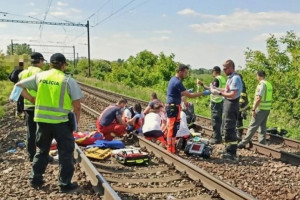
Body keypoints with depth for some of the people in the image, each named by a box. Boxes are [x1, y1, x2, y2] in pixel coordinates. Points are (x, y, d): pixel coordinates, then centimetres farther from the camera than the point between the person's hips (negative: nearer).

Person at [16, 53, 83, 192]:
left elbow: (18, 86, 12)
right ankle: (65, 184, 14)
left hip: (42, 119, 4)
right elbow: (77, 105, -7)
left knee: (42, 150, 21)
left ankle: (35, 179, 27)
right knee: (66, 152, 9)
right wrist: (76, 121, 6)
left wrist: (32, 99, 13)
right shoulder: (68, 80, -5)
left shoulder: (39, 76, 5)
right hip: (61, 121, -4)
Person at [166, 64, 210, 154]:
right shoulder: (177, 82, -20)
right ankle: (171, 151, 1)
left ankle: (170, 148, 24)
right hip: (174, 108, -10)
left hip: (171, 107, 10)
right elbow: (189, 95, -20)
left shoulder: (173, 79, 12)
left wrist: (186, 92, 16)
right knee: (173, 129, -5)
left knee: (171, 128, 16)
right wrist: (203, 93, -16)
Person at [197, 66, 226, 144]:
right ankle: (219, 137, 25)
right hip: (221, 101, 9)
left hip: (216, 102, -9)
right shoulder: (223, 79, 11)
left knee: (215, 121, -3)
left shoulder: (216, 79, -14)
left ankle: (216, 138, 0)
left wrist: (202, 84, -22)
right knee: (219, 120, 16)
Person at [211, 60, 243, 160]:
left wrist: (219, 93, -19)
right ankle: (228, 150, 29)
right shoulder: (230, 78, 13)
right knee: (226, 129, 18)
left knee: (229, 130, -7)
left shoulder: (235, 78, -17)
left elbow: (232, 95, -23)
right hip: (227, 104, 11)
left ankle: (231, 153, 0)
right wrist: (216, 89, 8)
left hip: (231, 105, -11)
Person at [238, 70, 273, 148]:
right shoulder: (269, 84, 11)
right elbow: (267, 97, 15)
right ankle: (262, 144, 15)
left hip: (260, 108, -8)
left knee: (253, 126, -4)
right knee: (263, 126, 12)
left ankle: (244, 142, 0)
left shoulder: (261, 84, -16)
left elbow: (258, 98, -22)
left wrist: (253, 109, -19)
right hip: (267, 108, 8)